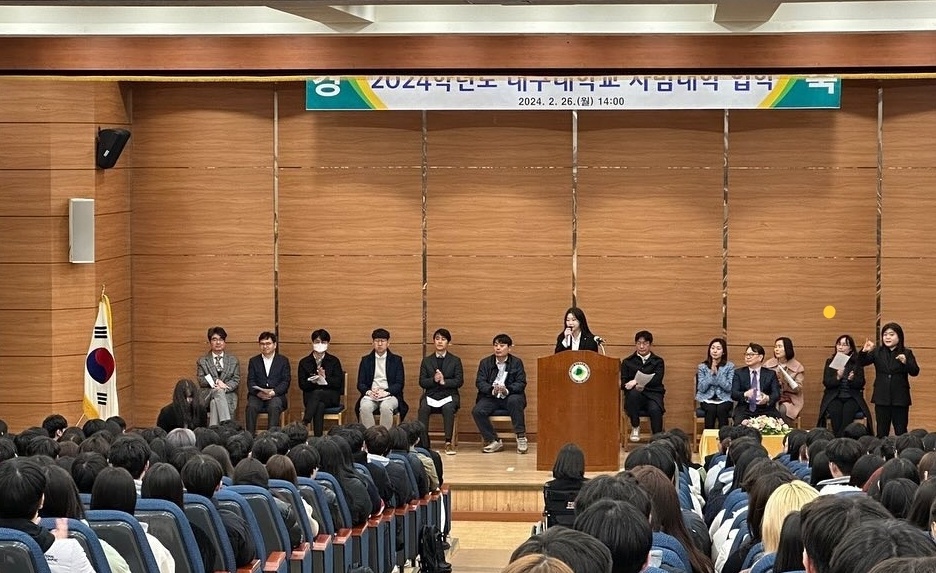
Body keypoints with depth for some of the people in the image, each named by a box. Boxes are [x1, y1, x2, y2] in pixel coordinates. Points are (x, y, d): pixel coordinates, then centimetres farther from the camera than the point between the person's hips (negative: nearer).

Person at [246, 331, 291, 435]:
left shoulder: (283, 361, 13)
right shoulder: (253, 361, 18)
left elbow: (286, 381, 2)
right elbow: (250, 382, 7)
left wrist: (273, 392, -16)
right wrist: (258, 393, -15)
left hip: (276, 396, -1)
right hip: (257, 396, 1)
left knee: (274, 406, -35)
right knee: (251, 406, -31)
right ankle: (250, 436, -31)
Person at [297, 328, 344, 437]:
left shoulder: (334, 361, 12)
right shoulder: (304, 362, 13)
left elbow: (338, 383, 2)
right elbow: (302, 384, 4)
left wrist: (325, 378, -17)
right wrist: (313, 381, -17)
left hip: (331, 397, -1)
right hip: (311, 397, 1)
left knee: (317, 393, -36)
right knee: (320, 406, -36)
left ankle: (304, 424, -49)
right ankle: (318, 438, -47)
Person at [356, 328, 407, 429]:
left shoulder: (396, 360, 11)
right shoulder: (366, 360, 16)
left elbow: (399, 384, 3)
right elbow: (360, 384, 11)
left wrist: (385, 392, -13)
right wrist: (369, 392, -11)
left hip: (389, 395, -1)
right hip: (370, 395, 1)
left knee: (386, 407, -36)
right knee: (364, 407, -33)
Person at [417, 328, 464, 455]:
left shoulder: (455, 361, 11)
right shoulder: (426, 361, 15)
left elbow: (459, 381, 1)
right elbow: (422, 382, 6)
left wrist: (444, 381, -15)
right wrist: (434, 380, -14)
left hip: (449, 395, -1)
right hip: (431, 395, 1)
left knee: (448, 408, -35)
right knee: (423, 409, -31)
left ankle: (448, 442, -31)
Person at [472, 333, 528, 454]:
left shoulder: (517, 363, 5)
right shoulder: (485, 362, 9)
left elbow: (521, 383, -5)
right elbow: (480, 382, -2)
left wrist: (506, 390, -25)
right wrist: (492, 390, -23)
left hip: (510, 396, -2)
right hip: (490, 398, 2)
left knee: (514, 401, -36)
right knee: (477, 411, -26)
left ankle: (521, 438, -26)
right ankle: (493, 441, -13)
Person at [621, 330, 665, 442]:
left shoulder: (658, 361, 16)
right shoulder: (627, 362, 18)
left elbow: (657, 380, -1)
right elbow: (623, 383, 7)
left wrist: (637, 382, -15)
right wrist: (636, 387, -15)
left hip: (653, 394, -1)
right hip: (635, 396, 1)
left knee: (655, 410, -35)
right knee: (633, 392, -37)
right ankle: (635, 428, -19)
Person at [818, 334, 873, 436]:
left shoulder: (857, 363, 8)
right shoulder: (830, 362, 11)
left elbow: (861, 383, 2)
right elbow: (826, 382, 1)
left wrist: (852, 379, -19)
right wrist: (837, 377, -18)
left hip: (852, 398, 0)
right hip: (834, 398, 0)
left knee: (848, 411, -31)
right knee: (835, 411, -30)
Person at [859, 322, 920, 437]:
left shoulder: (906, 353, -2)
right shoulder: (877, 352, 3)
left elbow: (915, 372, -10)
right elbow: (861, 363, -3)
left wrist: (906, 362, -29)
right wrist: (864, 351, -22)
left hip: (900, 399, -2)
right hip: (882, 398, 2)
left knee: (901, 432, 2)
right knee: (881, 433, 7)